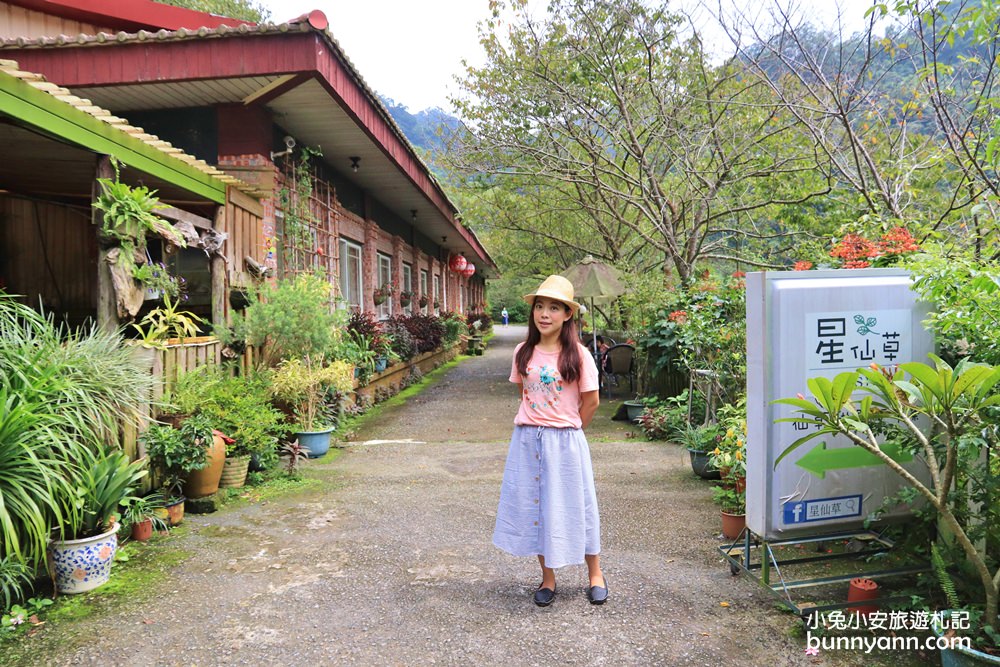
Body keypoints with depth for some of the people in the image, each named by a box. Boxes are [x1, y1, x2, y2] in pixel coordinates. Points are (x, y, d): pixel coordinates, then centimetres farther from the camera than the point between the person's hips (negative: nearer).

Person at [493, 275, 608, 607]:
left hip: (565, 442, -3)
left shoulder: (578, 355, -8)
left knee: (571, 505, 6)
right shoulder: (523, 352, 3)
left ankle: (595, 575, 27)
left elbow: (591, 401, -3)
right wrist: (536, 425, 8)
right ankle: (548, 579, 25)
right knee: (533, 506, 9)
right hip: (527, 440, 4)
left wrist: (567, 430, 4)